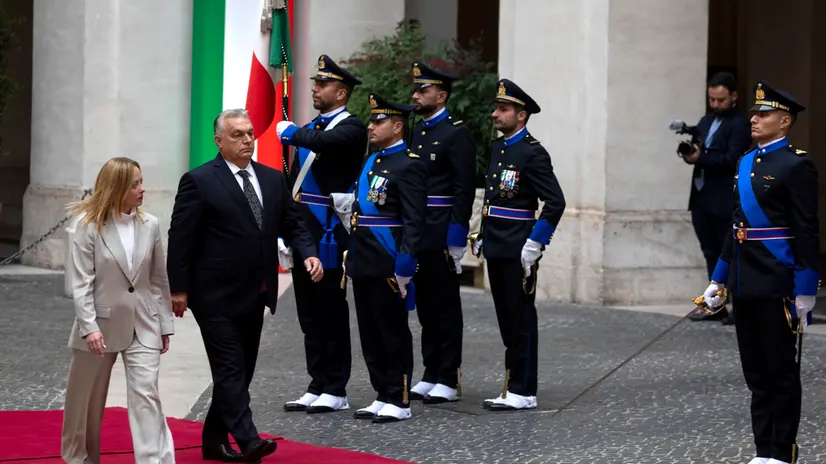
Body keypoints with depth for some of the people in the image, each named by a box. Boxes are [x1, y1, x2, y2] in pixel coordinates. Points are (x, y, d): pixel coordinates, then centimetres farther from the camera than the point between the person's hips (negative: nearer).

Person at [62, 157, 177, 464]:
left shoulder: (150, 225, 1)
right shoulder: (89, 226, -9)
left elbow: (159, 279, 7)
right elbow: (81, 282, -11)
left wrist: (164, 325, 6)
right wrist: (89, 326, -19)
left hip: (142, 325, 2)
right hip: (102, 324, -2)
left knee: (146, 393, -9)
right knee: (86, 398, 13)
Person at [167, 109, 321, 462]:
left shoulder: (273, 180, 10)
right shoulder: (199, 181, -8)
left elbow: (292, 224, 14)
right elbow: (180, 238, -8)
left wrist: (309, 253, -6)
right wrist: (178, 288, -11)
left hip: (254, 296, 7)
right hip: (216, 297, -7)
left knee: (241, 371, 11)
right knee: (230, 369, -11)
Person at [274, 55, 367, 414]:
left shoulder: (352, 128, -9)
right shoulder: (312, 128, 16)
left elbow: (323, 143, -32)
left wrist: (290, 132, -13)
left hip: (330, 236, -8)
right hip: (305, 235, 8)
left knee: (332, 314, -1)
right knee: (310, 316, 11)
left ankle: (335, 391, 5)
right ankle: (317, 387, 17)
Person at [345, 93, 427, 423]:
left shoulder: (409, 165, -11)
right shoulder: (371, 161, 16)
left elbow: (414, 221, -17)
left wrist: (404, 263, -22)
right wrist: (351, 254, 19)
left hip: (387, 266, -9)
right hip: (363, 264, 9)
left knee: (394, 333, -1)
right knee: (371, 334, 12)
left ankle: (399, 402, 5)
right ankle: (383, 397, 20)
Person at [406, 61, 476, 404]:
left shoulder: (456, 135, -9)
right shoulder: (415, 133, 15)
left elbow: (464, 191, -14)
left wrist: (455, 237, -17)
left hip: (442, 237, -7)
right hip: (416, 236, 8)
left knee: (446, 307, -1)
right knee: (426, 306, 11)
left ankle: (448, 381, 4)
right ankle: (430, 376, 18)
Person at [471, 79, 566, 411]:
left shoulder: (532, 153, -12)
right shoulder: (498, 148, 13)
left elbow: (555, 203, -16)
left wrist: (534, 245, -17)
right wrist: (483, 236, 17)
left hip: (518, 252, -8)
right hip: (496, 249, 8)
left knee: (521, 320, -3)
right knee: (506, 319, 12)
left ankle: (523, 392, 2)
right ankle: (513, 386, 18)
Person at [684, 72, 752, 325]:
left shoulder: (739, 125, -8)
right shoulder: (706, 121, 17)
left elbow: (732, 159, -18)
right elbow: (698, 152, 15)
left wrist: (700, 157, -26)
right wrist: (689, 152, -8)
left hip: (724, 202, -8)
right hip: (701, 198, 8)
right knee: (712, 255, 12)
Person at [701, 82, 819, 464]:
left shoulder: (797, 166, -9)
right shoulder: (745, 164, 13)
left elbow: (807, 232, -12)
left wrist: (805, 292, -15)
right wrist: (719, 280, 17)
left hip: (777, 285, -7)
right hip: (745, 285, 7)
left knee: (782, 372, 0)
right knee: (756, 374, 11)